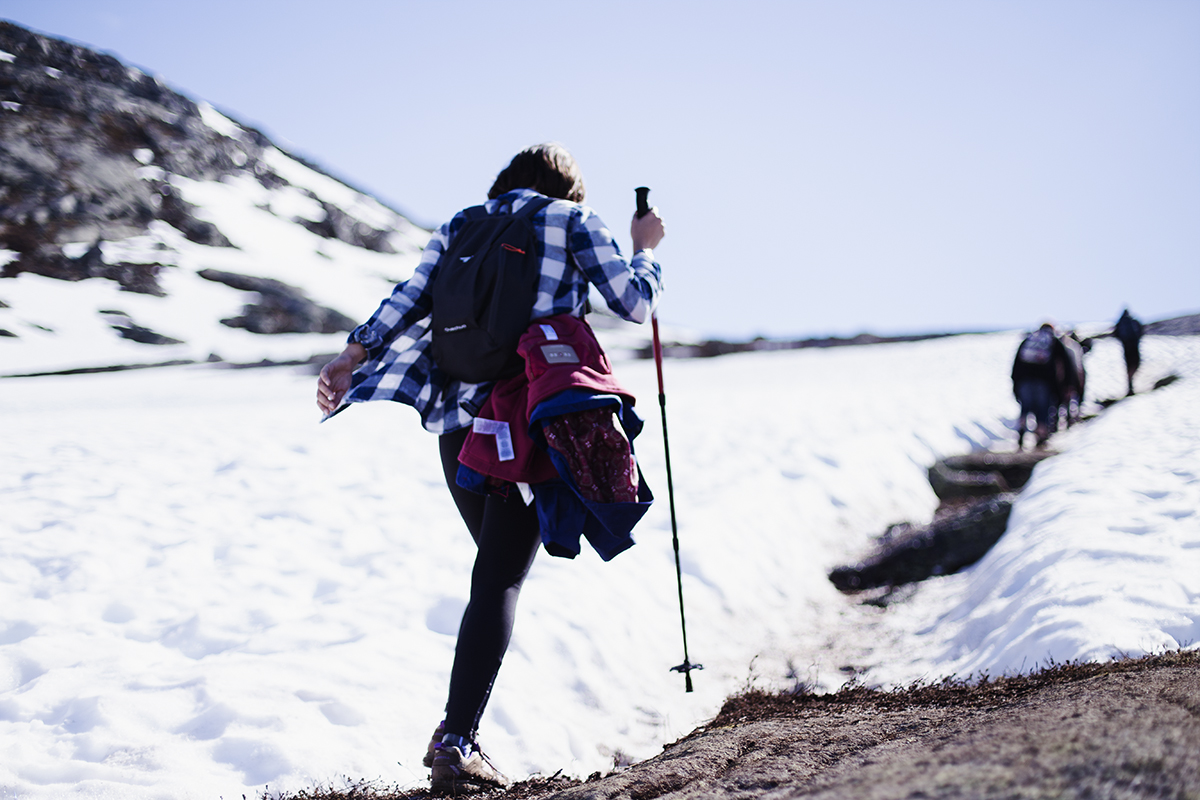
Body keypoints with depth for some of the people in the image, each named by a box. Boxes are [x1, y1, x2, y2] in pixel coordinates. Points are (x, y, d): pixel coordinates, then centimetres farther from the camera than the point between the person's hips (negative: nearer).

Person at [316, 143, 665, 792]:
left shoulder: (462, 226, 19)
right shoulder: (573, 221, 8)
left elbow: (410, 297, 6)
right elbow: (634, 303, 6)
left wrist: (354, 355, 1)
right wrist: (644, 248, 24)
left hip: (458, 416, 5)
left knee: (496, 563, 18)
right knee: (500, 578, -8)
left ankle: (458, 733, 15)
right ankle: (456, 740, -18)